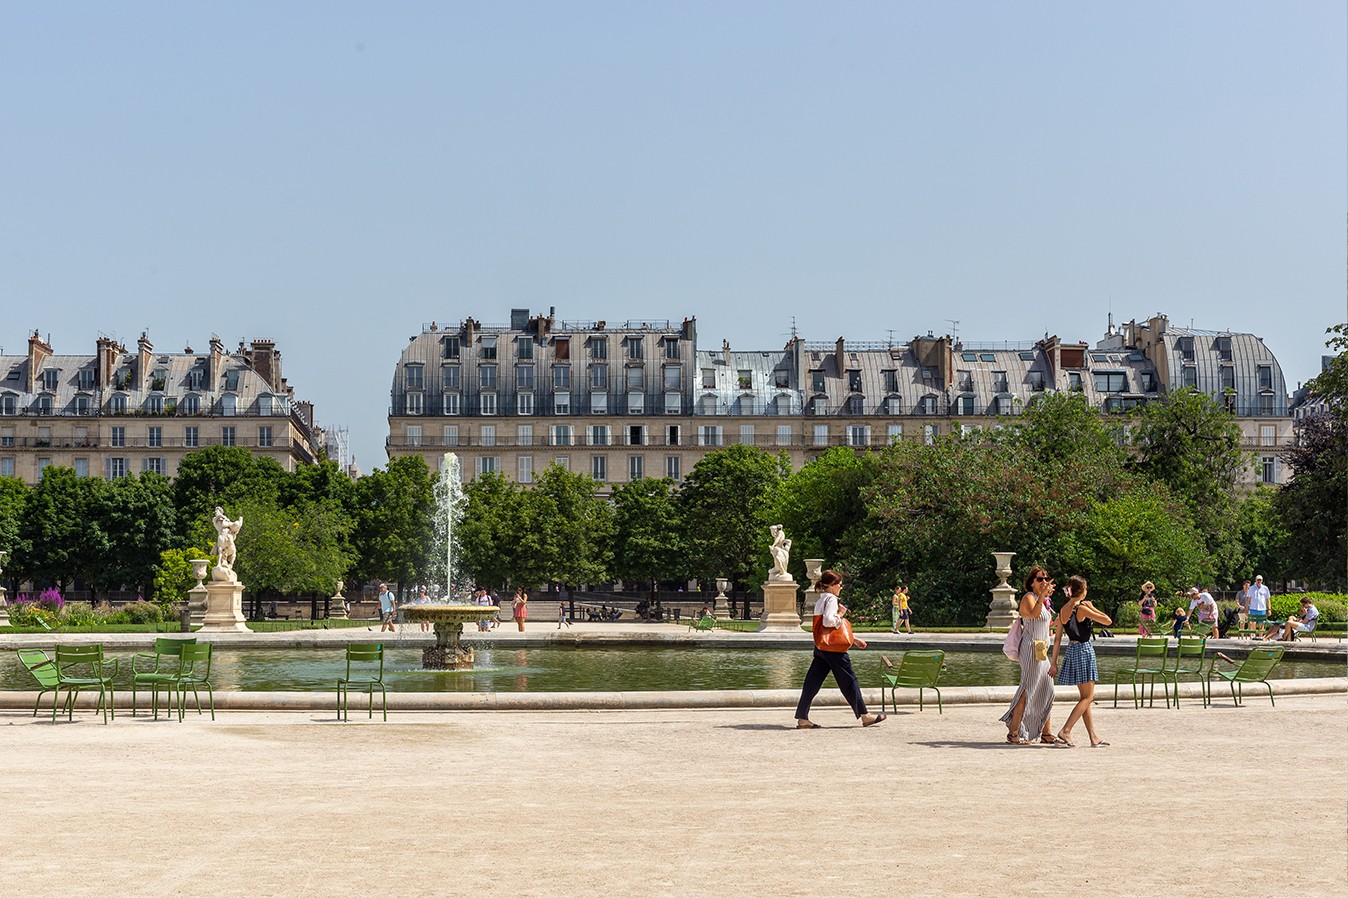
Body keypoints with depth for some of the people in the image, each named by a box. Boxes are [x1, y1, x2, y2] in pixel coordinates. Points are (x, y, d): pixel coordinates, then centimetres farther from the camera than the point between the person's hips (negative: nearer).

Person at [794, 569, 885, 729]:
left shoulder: (821, 600, 20)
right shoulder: (831, 599, -11)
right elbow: (828, 621, -27)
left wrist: (854, 640, 26)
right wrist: (840, 614, -9)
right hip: (832, 648, -9)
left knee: (812, 682, 3)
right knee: (849, 680, 0)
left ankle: (802, 718, -1)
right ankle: (864, 715, 8)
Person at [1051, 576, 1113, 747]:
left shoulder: (1063, 610, 7)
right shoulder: (1082, 609, -14)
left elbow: (1057, 638, 9)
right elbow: (1108, 621, -13)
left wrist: (1054, 662, 12)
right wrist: (1092, 607, -1)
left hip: (1071, 650, 8)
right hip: (1084, 650, -8)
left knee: (1086, 697, 14)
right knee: (1087, 697, -2)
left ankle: (1094, 738, 16)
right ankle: (1065, 732, -12)